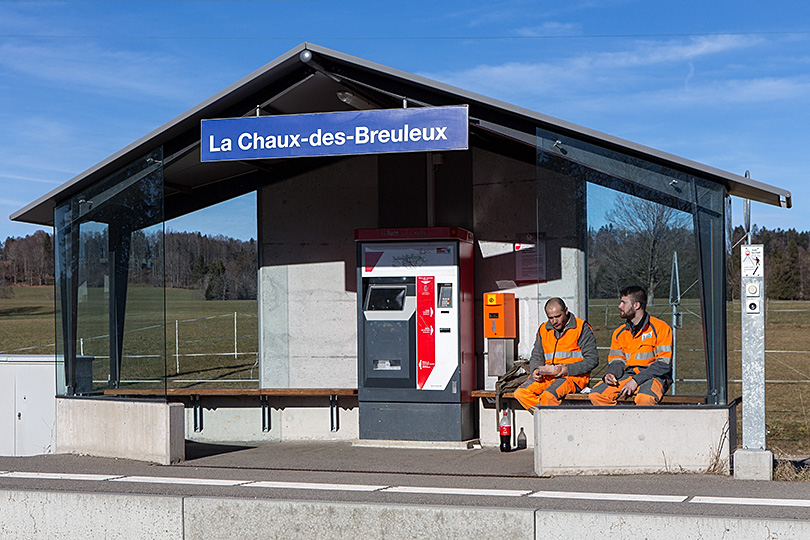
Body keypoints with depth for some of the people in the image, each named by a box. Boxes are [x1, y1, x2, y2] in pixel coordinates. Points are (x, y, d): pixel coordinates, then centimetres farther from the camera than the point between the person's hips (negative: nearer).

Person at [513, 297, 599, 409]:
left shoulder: (582, 328, -2)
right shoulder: (543, 330, 15)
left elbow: (592, 359, -6)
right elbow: (536, 356, 22)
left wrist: (567, 369, -18)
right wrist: (535, 370, -3)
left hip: (573, 376, -6)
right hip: (547, 376, 6)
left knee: (548, 395, -35)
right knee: (520, 393, -20)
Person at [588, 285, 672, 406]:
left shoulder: (660, 328, -3)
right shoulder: (619, 333, 15)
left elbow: (663, 364, -10)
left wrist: (636, 380, -18)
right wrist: (610, 374, -9)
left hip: (653, 376, -5)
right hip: (627, 374, 5)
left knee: (645, 398, -40)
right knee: (596, 395, -21)